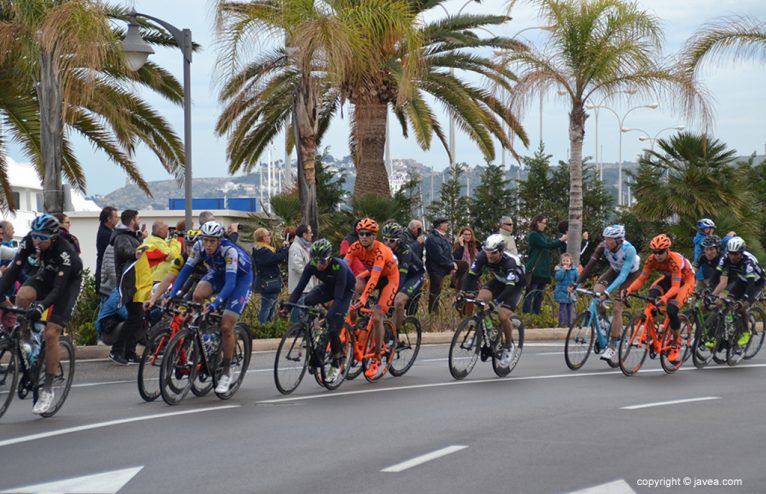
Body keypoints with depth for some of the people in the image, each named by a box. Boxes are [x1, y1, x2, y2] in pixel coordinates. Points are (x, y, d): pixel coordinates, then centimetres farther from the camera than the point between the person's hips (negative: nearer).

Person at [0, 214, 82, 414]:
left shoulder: (65, 252, -36)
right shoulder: (29, 242, -22)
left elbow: (58, 288, -39)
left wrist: (41, 307, -55)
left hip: (69, 281, -5)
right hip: (47, 275, 5)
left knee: (51, 334, -16)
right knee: (22, 296, -31)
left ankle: (48, 390, -5)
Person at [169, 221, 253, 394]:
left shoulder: (229, 250, -37)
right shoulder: (199, 246, -22)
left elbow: (230, 283, -42)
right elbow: (185, 270, -20)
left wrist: (214, 304, -54)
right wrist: (172, 295, -32)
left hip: (241, 276, -5)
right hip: (218, 273, 5)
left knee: (226, 327, -12)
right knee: (197, 295, -28)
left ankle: (227, 372, 3)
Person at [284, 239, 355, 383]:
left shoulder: (339, 267, -37)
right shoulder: (311, 266, -25)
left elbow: (338, 295, -39)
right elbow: (299, 287, -25)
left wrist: (331, 315, -50)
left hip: (346, 290, -5)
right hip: (328, 286, 5)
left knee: (333, 325, -19)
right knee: (306, 302, -25)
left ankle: (336, 364, -2)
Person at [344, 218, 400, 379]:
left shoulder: (381, 251, -34)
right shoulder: (356, 247, -19)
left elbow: (374, 278, -42)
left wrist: (364, 299, -52)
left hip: (389, 278, -5)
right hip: (371, 273, 5)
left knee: (377, 317, -16)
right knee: (355, 287, -29)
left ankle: (376, 358, 0)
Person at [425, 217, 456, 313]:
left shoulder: (443, 237, 15)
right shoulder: (433, 239, -17)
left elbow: (448, 253, 16)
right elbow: (439, 257, -21)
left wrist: (452, 263, -2)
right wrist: (451, 265, -14)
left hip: (443, 270, 9)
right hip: (436, 270, -9)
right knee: (435, 294, -3)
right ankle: (432, 314, 2)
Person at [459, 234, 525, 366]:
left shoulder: (510, 262, -38)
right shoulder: (483, 257, -25)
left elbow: (510, 287, -45)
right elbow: (472, 275, -22)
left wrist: (495, 302, -58)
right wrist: (463, 292, -38)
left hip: (515, 284, -5)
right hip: (498, 280, 5)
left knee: (503, 316, -20)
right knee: (481, 298, -24)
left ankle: (508, 345, 6)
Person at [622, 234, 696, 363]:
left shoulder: (675, 260, -36)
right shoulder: (652, 260, -21)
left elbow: (675, 287, -42)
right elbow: (641, 279, -22)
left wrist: (665, 297, -61)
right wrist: (629, 290, -41)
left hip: (685, 281, -5)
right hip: (669, 278, 5)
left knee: (672, 310, -26)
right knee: (652, 294, -28)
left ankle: (676, 343, -3)